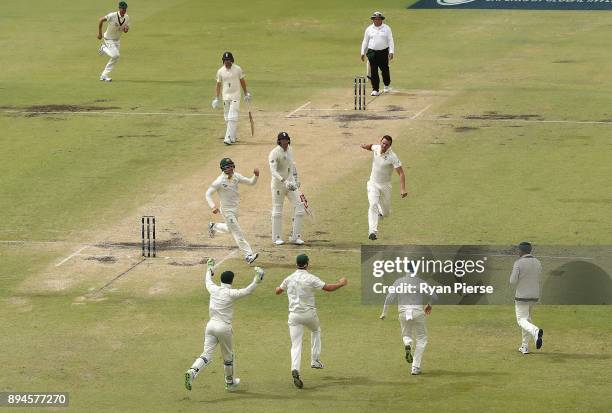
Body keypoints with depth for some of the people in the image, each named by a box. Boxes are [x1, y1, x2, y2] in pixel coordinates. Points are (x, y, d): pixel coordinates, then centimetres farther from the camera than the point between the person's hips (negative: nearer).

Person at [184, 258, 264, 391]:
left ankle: (192, 372, -28)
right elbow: (248, 290, -15)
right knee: (228, 356, 15)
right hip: (224, 327, -4)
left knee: (207, 354, -3)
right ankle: (230, 382, 30)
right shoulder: (231, 293, -10)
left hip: (211, 325, 4)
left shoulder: (214, 290, 5)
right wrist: (257, 279, -8)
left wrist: (209, 269, 43)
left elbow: (207, 281, 26)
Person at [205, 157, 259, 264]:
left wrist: (256, 175, -21)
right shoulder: (220, 181, -20)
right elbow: (208, 194, -15)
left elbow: (251, 182, 0)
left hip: (235, 207, 7)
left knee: (230, 229, 25)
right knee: (238, 233, -8)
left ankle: (213, 226, 48)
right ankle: (248, 255, -7)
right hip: (227, 210, -7)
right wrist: (213, 206, -29)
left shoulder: (236, 177, -3)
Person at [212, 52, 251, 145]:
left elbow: (242, 81, 6)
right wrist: (216, 98, 3)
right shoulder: (220, 71, 2)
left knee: (232, 118, -13)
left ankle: (229, 138, -18)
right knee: (228, 118, 9)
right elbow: (218, 85, 7)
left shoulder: (238, 69, -4)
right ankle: (234, 136, 23)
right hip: (226, 97, 4)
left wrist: (246, 94, 9)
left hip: (235, 96, -4)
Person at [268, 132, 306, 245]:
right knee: (277, 210, 3)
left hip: (290, 183, 6)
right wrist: (283, 181, -41)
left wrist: (296, 179, 24)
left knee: (299, 208, -1)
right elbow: (273, 171, -29)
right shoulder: (274, 153, -18)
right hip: (278, 184, -6)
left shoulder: (289, 150, 6)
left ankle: (295, 236, 7)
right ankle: (276, 237, 15)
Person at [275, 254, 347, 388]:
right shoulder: (311, 278, -10)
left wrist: (280, 286, 42)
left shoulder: (289, 279, 3)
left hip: (294, 315, 2)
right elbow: (327, 288, -13)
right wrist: (341, 283, 4)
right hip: (309, 314, -2)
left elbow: (278, 291, 18)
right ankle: (315, 360, 26)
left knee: (296, 344, -2)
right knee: (316, 330, 31)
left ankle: (295, 369, -25)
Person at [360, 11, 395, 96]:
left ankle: (387, 85, 32)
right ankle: (375, 90, -2)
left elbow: (390, 41, 1)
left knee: (385, 69, 7)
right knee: (373, 71, -5)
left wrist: (391, 52, -10)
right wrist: (363, 53, 7)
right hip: (372, 52, 1)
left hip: (383, 52, -1)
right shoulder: (369, 29, 9)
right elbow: (365, 41, 13)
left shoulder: (386, 28, 4)